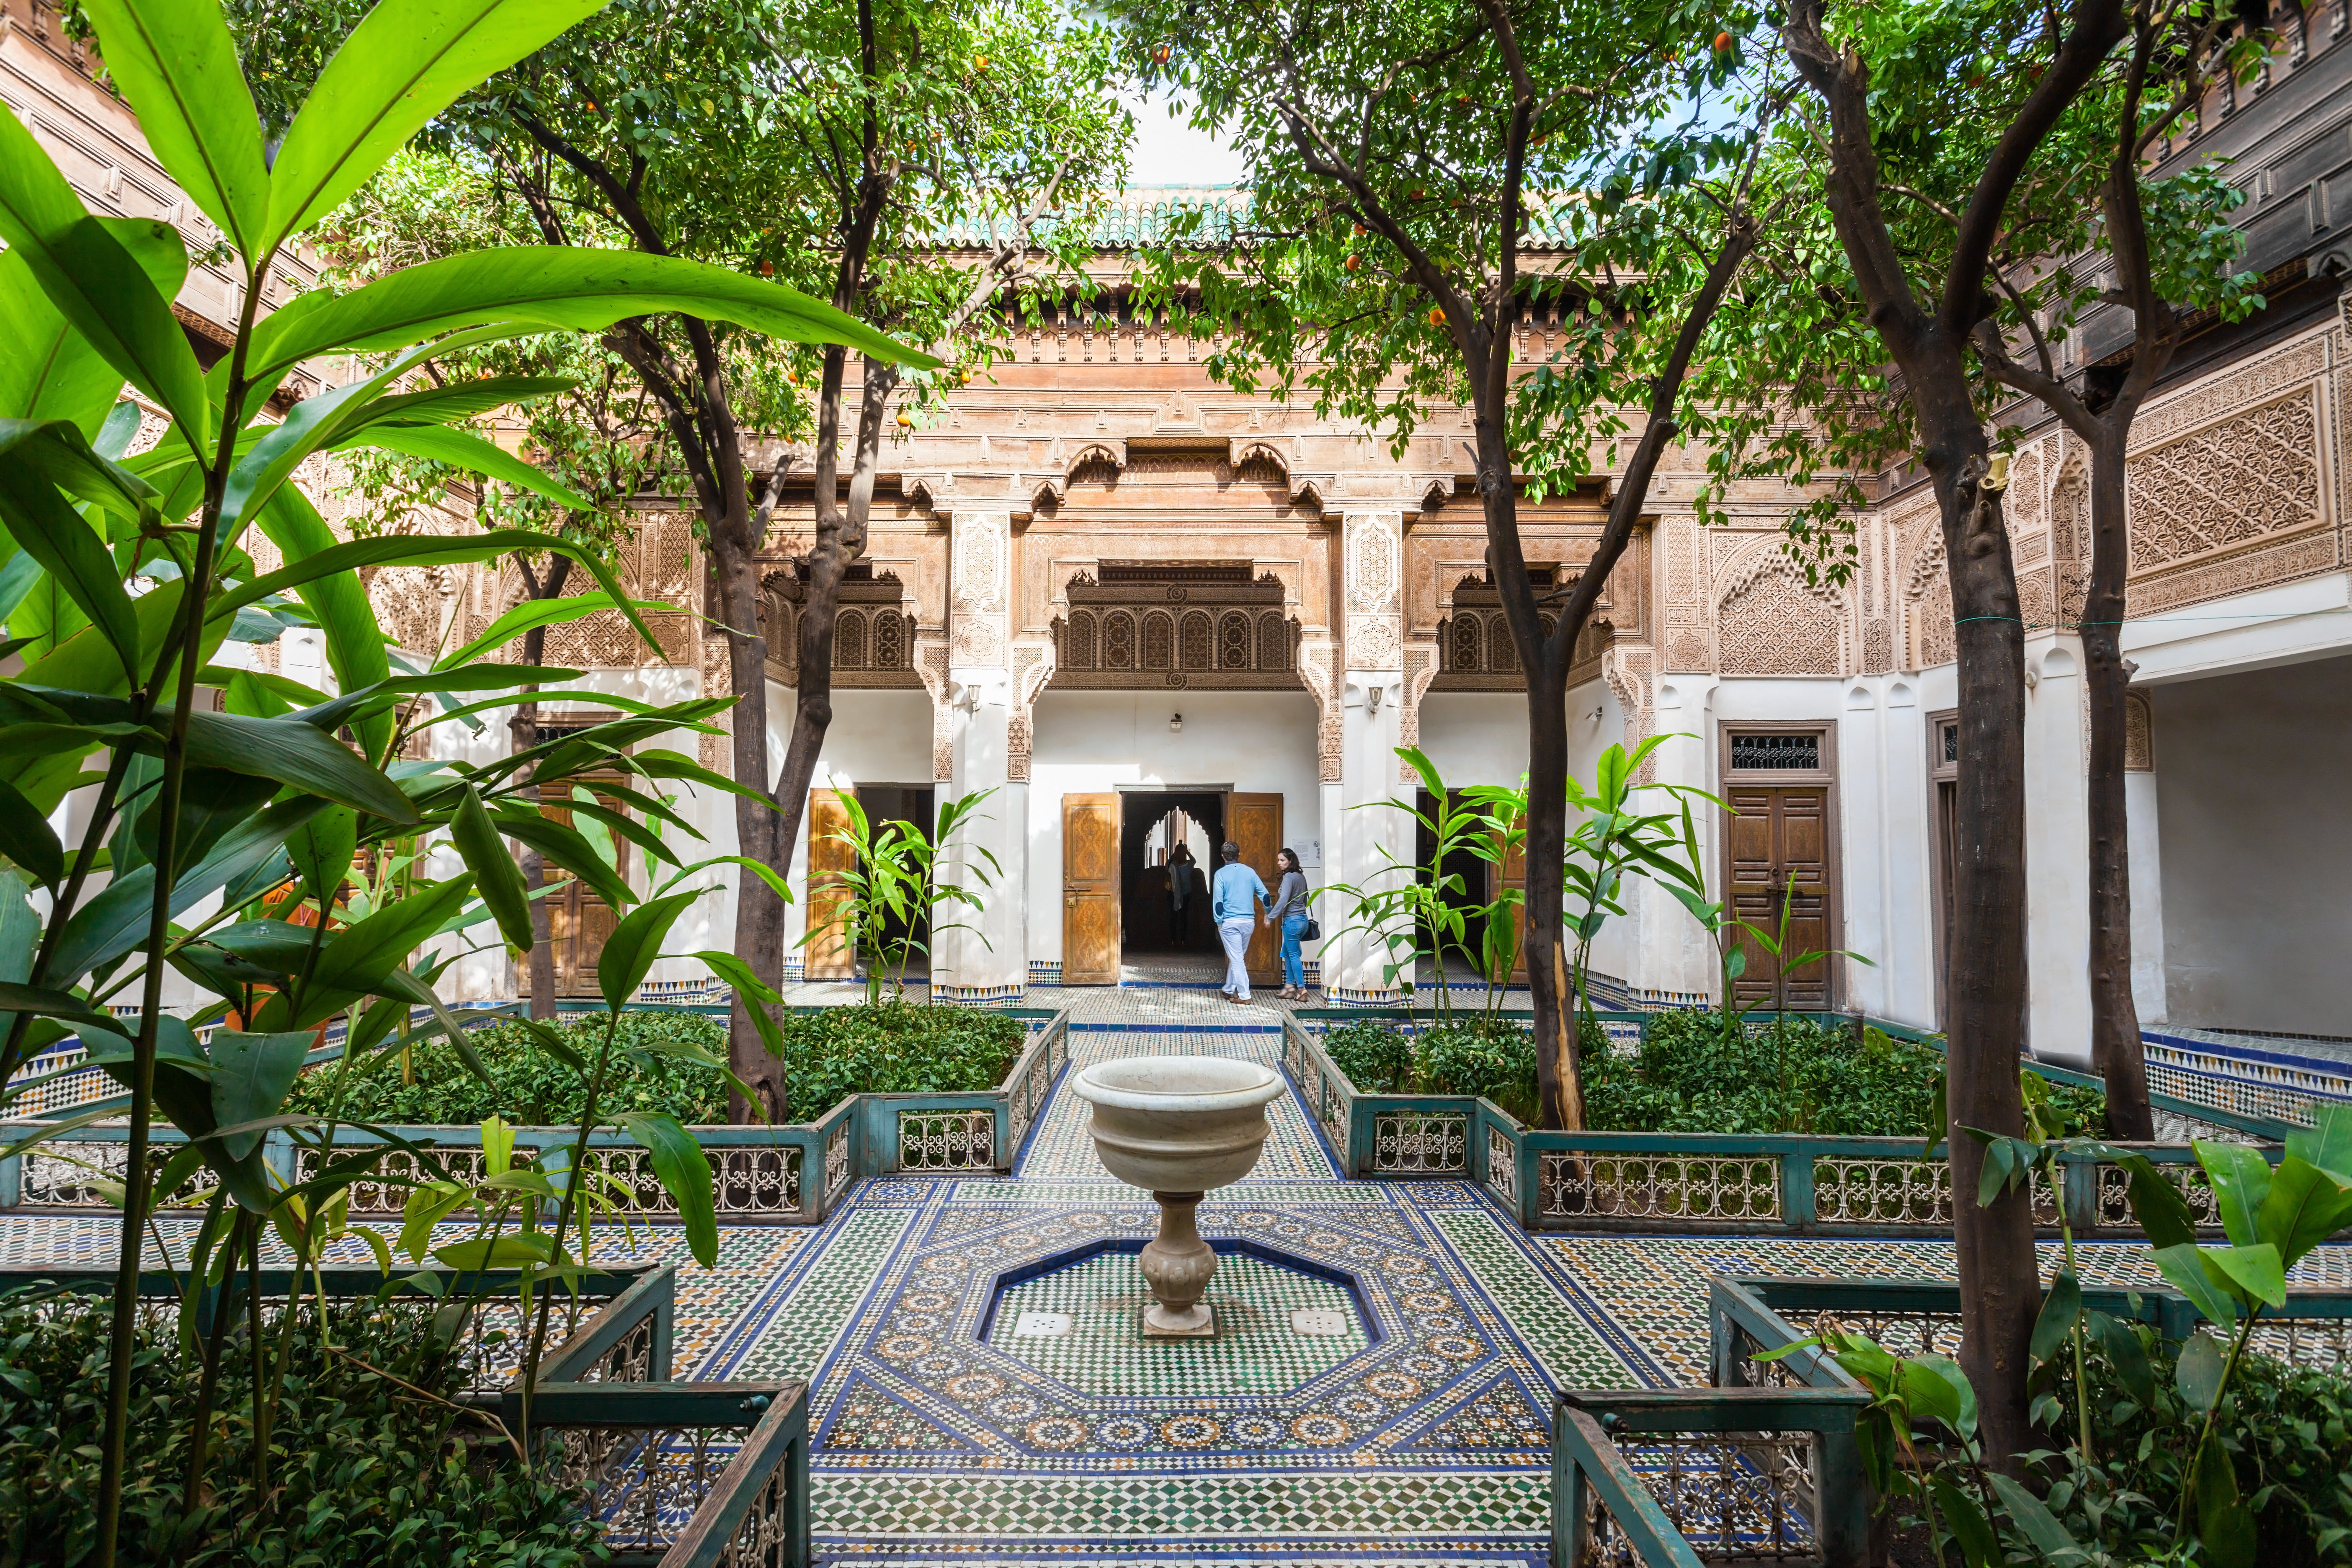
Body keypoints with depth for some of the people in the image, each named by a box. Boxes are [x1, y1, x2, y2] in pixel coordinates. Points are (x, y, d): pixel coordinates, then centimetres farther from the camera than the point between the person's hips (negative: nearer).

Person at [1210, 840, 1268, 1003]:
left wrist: (1219, 922, -1)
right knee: (1237, 957, 17)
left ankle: (1244, 995, -3)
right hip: (1249, 921, 4)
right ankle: (1229, 990, 26)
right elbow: (1264, 894, 7)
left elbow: (1218, 900, -9)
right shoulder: (1250, 872, 6)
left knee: (1236, 958, -1)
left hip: (1230, 922, -4)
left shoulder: (1221, 874, -5)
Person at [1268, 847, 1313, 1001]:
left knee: (1294, 955, 0)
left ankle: (1302, 989, 1)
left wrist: (1271, 916, -16)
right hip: (1302, 919, 8)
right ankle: (1290, 986, 17)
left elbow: (1283, 900, -21)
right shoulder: (1301, 876, 11)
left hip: (1292, 920, -8)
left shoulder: (1289, 877, -14)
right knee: (1287, 953, 16)